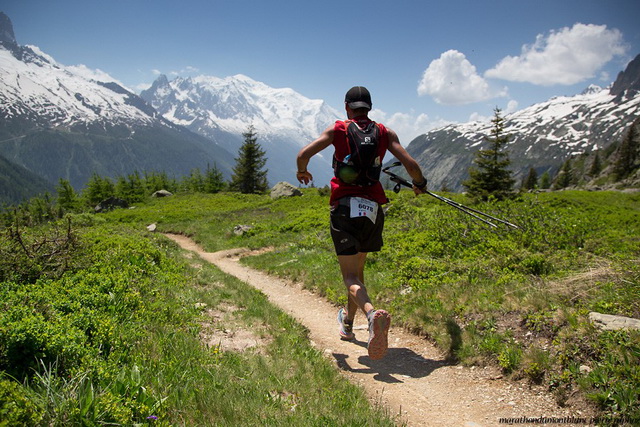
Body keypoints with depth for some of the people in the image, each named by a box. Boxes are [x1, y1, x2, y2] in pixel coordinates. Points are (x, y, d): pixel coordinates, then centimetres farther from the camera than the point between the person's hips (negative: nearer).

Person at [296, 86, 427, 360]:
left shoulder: (338, 129, 4)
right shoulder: (384, 132, 9)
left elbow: (303, 154, -6)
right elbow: (411, 164, 0)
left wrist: (302, 172, 17)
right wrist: (420, 184, 21)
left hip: (344, 206, -3)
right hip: (373, 208, 3)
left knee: (350, 276, -4)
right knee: (358, 268, 21)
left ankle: (372, 314, -33)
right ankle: (347, 323, 36)